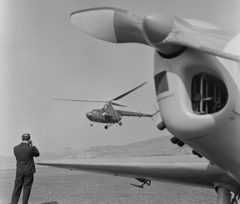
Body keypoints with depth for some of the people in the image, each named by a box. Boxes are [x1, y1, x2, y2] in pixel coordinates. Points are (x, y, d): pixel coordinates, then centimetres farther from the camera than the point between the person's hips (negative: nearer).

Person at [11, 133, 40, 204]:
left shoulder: (15, 148, -3)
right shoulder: (30, 148, -15)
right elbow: (37, 154, 4)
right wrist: (32, 145, 6)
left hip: (19, 172, 3)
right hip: (29, 171, -3)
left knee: (17, 189, 10)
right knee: (26, 189, 6)